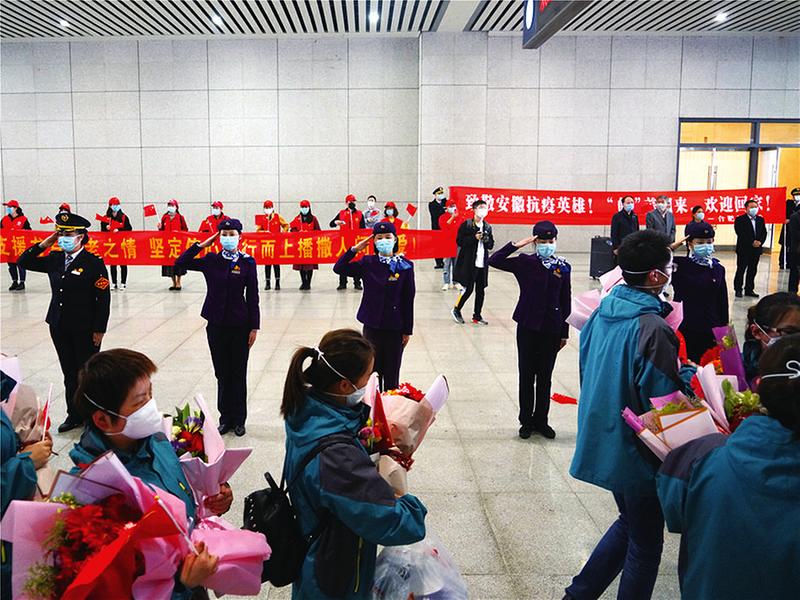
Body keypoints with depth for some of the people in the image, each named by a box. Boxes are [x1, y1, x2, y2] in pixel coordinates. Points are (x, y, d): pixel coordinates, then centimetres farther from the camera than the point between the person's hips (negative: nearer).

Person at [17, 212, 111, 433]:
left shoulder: (94, 263, -12)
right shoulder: (55, 260, 6)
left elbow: (104, 298, -12)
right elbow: (24, 262, 11)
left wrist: (99, 330, -14)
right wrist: (45, 243, -2)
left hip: (85, 329, -6)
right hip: (59, 327, 6)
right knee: (69, 373, 15)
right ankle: (74, 415, 26)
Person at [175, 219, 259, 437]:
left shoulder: (247, 262, -4)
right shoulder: (211, 260, 2)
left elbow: (252, 297, -3)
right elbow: (180, 263, -5)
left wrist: (254, 327, -6)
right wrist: (202, 244, -6)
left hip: (240, 325, -2)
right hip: (216, 325, 2)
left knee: (238, 374, 7)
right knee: (222, 373, 10)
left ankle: (238, 419, 19)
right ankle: (225, 417, 23)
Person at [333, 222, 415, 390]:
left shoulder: (405, 266, -5)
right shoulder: (367, 263, 1)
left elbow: (408, 300, -3)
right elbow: (338, 268, -2)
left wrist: (408, 330, -3)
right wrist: (355, 249, -9)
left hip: (395, 328, -1)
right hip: (372, 325, 2)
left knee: (392, 373, 8)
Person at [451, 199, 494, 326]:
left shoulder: (487, 227, 11)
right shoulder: (466, 224, -5)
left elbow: (491, 245, 15)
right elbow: (459, 241, -9)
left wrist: (486, 240, -7)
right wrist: (474, 238, -17)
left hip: (482, 263, 5)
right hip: (469, 262, -5)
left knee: (480, 290, 8)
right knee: (468, 289, -5)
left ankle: (477, 316, 18)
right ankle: (456, 310, 17)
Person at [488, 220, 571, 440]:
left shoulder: (563, 267, 0)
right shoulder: (525, 263, -4)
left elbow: (566, 301, 4)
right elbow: (494, 261, -14)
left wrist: (564, 332, 4)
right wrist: (517, 245, -20)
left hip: (551, 330, 1)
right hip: (527, 327, -1)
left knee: (545, 377, 12)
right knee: (527, 376, 8)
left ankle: (541, 420, 25)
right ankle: (526, 421, 20)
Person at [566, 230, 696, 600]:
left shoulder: (603, 312, 0)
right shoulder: (651, 328, -26)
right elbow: (666, 401, -23)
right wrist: (689, 375, -6)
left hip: (604, 442, 8)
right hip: (637, 451, -8)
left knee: (629, 524, 27)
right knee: (645, 543, 13)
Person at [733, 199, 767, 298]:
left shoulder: (760, 219, 12)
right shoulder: (740, 219, -6)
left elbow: (764, 233, 9)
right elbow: (740, 234, -15)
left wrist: (760, 242, -10)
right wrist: (752, 242, -18)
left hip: (756, 249, 5)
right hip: (743, 249, -5)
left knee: (752, 270, 8)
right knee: (741, 270, 0)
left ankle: (749, 289, 15)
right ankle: (738, 289, 7)